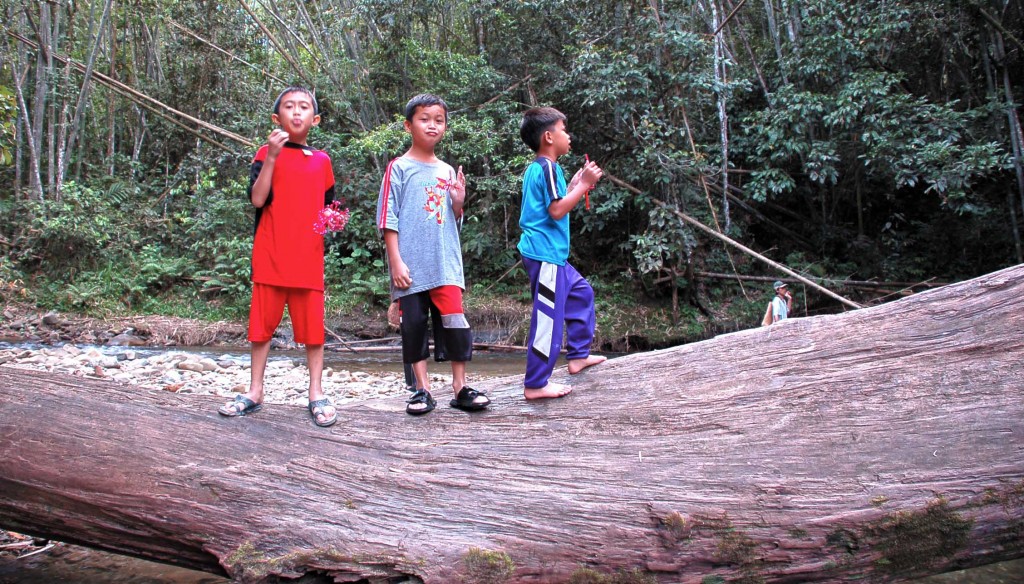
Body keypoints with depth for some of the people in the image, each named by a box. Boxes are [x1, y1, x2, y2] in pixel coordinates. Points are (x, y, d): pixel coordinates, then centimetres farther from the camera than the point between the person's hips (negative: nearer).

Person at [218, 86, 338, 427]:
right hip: (270, 256, -1)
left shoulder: (322, 160, 12)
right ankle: (255, 392, 17)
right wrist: (271, 156, -18)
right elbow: (258, 199, -11)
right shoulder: (267, 154, 3)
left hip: (309, 258, 2)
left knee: (312, 326, 2)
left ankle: (316, 394, 10)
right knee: (262, 324, 6)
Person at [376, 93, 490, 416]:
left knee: (455, 323, -2)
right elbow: (388, 219, -3)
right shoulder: (399, 168, 1)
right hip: (411, 267, -3)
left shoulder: (447, 172, 15)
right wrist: (396, 261, -10)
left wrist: (458, 203, -1)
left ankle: (460, 387, 8)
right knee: (414, 325, 2)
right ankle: (422, 389, 12)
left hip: (446, 265, 3)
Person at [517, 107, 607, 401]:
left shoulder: (537, 168, 18)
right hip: (546, 254, -11)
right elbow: (556, 210, -21)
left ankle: (578, 355, 31)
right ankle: (535, 384, -2)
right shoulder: (547, 167, -13)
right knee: (548, 318, -8)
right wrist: (583, 184, -13)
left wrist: (574, 185, 17)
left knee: (581, 293, 23)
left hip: (551, 254, 11)